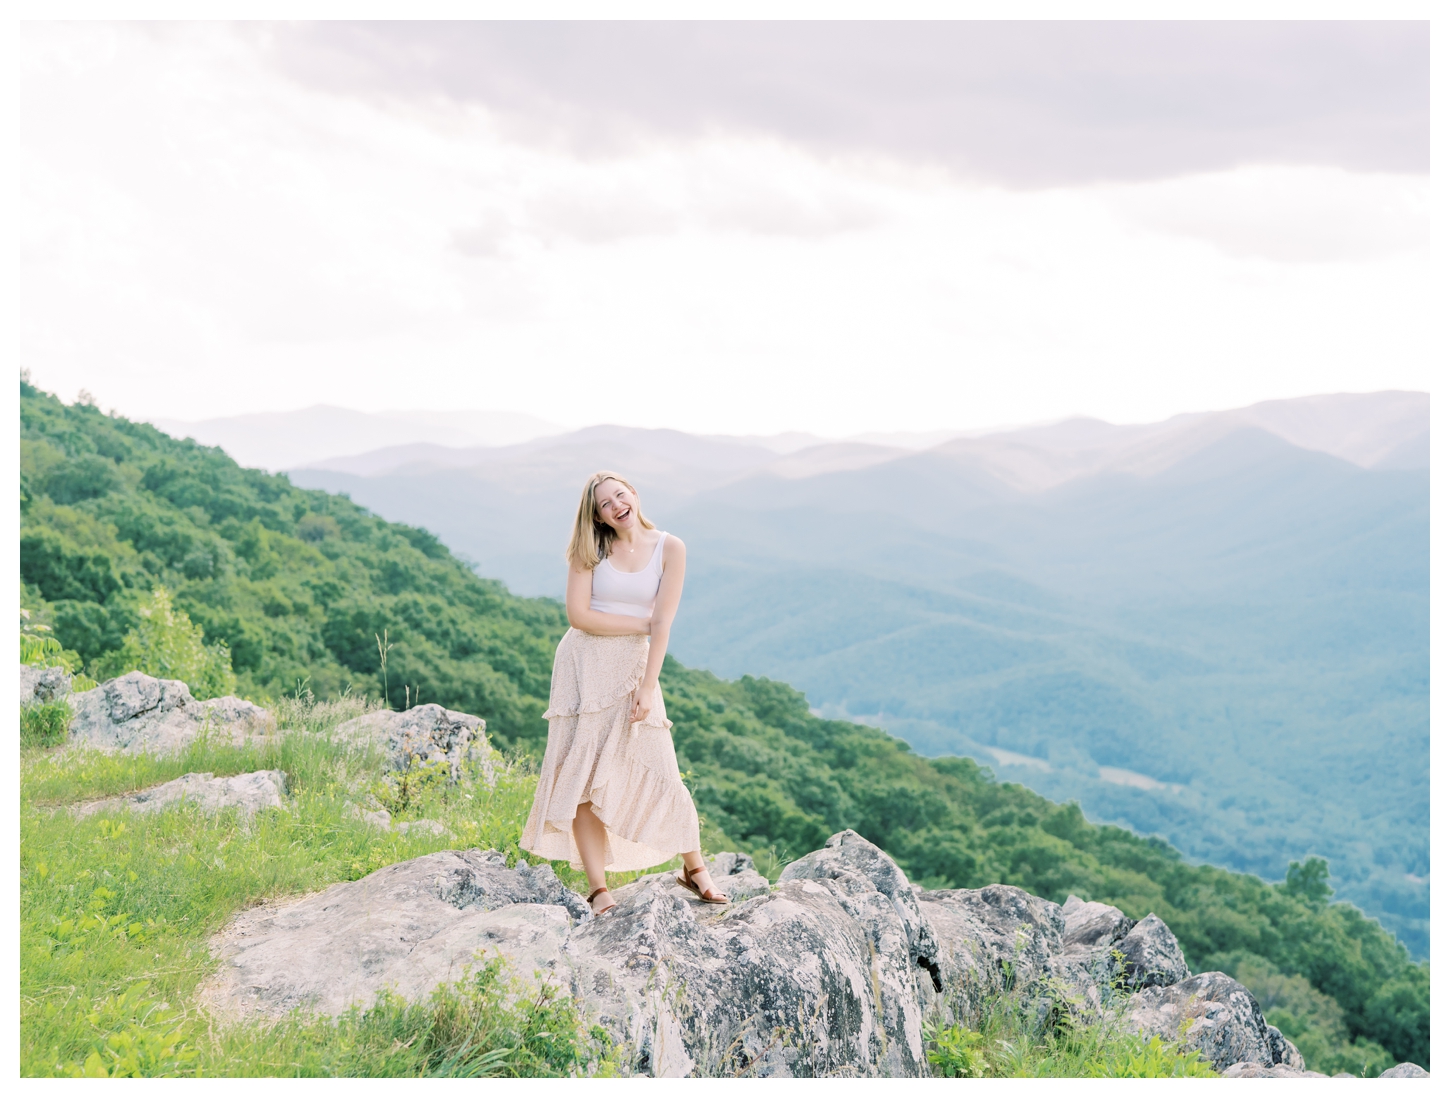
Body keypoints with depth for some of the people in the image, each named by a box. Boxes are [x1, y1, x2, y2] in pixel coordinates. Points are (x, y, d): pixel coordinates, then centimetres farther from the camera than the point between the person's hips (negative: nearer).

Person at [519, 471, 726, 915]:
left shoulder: (669, 548, -4)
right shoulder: (591, 549, -2)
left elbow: (663, 624, -8)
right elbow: (578, 615, -10)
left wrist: (648, 688, -13)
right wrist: (642, 623, -9)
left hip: (634, 666, 0)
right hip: (584, 665, 0)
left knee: (658, 769, -5)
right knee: (583, 774, -3)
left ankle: (695, 869, 15)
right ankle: (597, 888, 2)